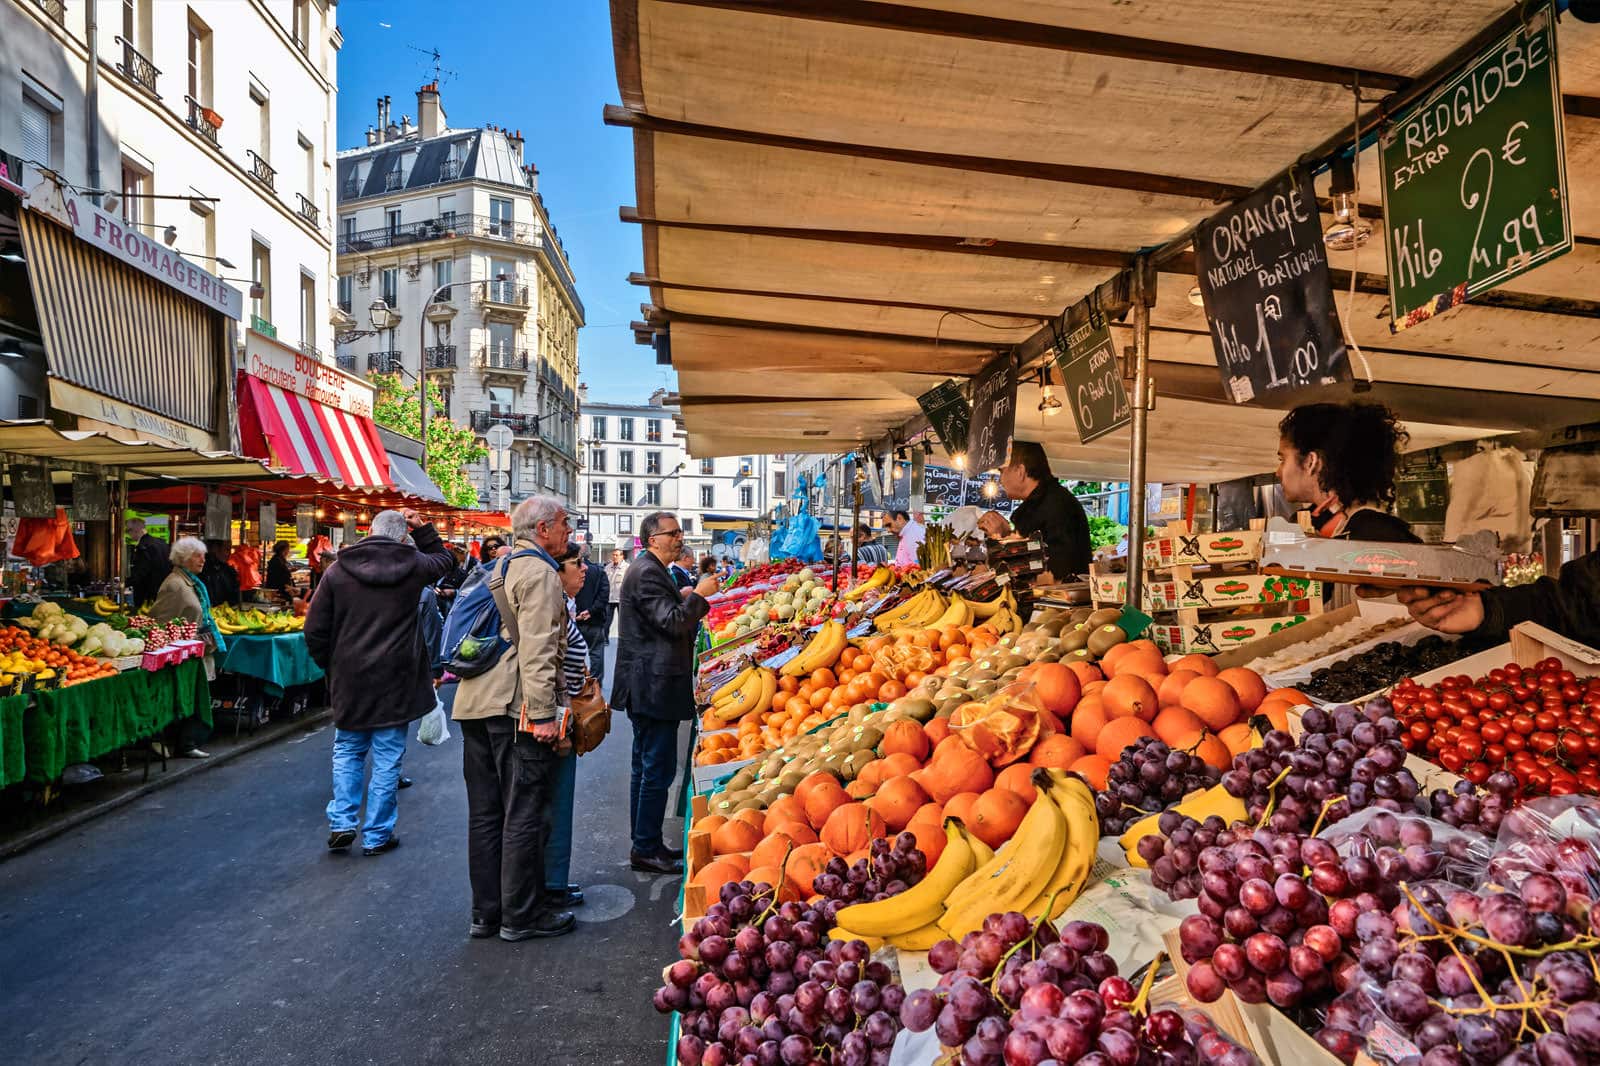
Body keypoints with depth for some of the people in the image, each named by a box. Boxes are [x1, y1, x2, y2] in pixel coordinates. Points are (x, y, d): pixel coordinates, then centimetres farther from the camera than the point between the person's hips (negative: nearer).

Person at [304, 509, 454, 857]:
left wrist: (329, 665, 13)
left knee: (347, 751, 20)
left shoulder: (337, 571, -3)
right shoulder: (413, 566, -5)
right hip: (396, 681, -1)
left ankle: (341, 823, 16)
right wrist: (422, 528, 15)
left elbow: (315, 630, 0)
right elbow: (443, 559, 20)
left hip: (349, 678, 2)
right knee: (387, 758, 6)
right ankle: (377, 836, 13)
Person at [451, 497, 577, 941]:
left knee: (485, 812, 14)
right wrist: (544, 713, -21)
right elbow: (537, 649, -20)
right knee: (525, 814, 1)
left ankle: (485, 913, 24)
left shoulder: (499, 567, 19)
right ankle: (521, 916, 11)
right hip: (515, 706, -10)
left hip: (476, 703, 10)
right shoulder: (539, 572, -11)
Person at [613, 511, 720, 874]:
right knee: (658, 770, -4)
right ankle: (647, 850, 5)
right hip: (655, 686, -12)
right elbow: (673, 623, -22)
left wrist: (681, 598, 10)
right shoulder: (647, 573, -17)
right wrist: (698, 596, -13)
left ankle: (644, 844, 27)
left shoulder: (650, 570, 17)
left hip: (647, 687, 12)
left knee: (645, 767, 16)